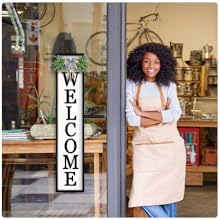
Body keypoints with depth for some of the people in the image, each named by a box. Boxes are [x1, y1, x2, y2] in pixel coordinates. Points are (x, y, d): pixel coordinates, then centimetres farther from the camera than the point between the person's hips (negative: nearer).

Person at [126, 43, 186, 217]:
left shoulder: (168, 84, 4)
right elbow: (131, 119, -8)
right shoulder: (132, 85, 0)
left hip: (169, 145, 1)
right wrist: (162, 117, -11)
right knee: (143, 195, -6)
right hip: (144, 146, -1)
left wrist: (142, 113, -12)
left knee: (169, 191, 8)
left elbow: (175, 114, -9)